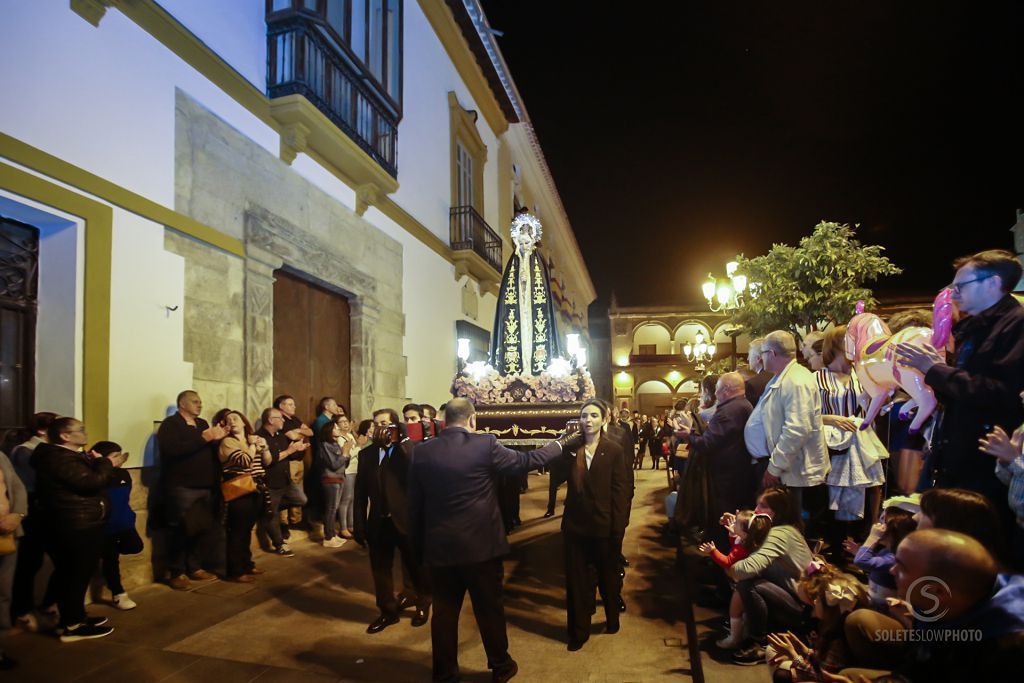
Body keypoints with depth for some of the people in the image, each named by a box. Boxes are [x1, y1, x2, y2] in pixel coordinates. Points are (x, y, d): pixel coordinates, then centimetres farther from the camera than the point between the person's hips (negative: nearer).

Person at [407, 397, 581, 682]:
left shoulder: (423, 451, -3)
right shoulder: (485, 444, -14)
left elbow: (414, 505, 3)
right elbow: (525, 460, -4)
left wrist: (419, 546, 14)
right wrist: (561, 443, 9)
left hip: (439, 547, 3)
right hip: (481, 545, -2)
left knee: (444, 611, 15)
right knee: (490, 609, 15)